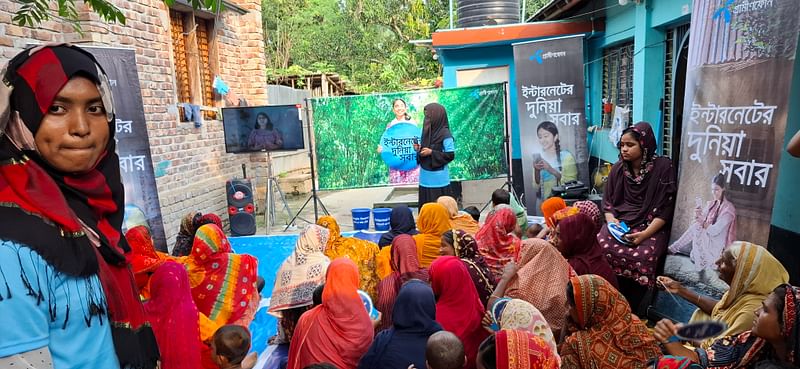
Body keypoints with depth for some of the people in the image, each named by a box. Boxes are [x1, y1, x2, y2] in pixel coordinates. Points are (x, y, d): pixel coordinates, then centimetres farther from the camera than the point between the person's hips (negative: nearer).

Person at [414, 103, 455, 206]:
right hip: (425, 179, 7)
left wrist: (431, 153, -18)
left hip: (438, 180, -7)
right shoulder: (427, 131, 9)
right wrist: (419, 149, -2)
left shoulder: (445, 134, -12)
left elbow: (451, 155, -14)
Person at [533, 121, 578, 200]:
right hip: (543, 202, 2)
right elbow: (536, 186, 4)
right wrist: (536, 170, -13)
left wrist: (551, 170, -17)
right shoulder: (538, 157, 4)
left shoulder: (566, 156, -2)